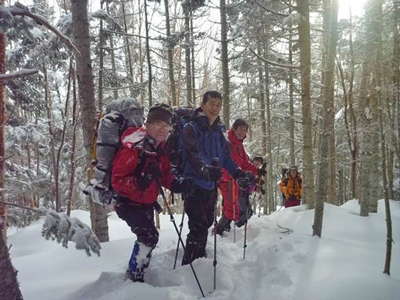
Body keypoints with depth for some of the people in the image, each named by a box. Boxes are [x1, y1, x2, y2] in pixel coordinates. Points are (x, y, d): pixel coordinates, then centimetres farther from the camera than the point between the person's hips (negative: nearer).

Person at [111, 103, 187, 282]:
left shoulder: (161, 148, -2)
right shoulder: (134, 148, -26)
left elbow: (164, 173, 10)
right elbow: (117, 181, -25)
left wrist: (174, 184, -10)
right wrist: (139, 182, -41)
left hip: (147, 203, 8)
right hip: (128, 202, -8)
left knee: (147, 237, 19)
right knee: (149, 236, -20)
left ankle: (135, 272, 43)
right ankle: (134, 277, 0)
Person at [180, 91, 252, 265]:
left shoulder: (218, 131, 14)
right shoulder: (191, 128, -8)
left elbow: (226, 157, 18)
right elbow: (192, 154, -23)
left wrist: (239, 174, 6)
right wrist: (204, 169, -41)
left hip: (211, 185, 7)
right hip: (194, 185, -7)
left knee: (205, 224, 16)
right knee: (198, 226, -11)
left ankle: (200, 261, 31)